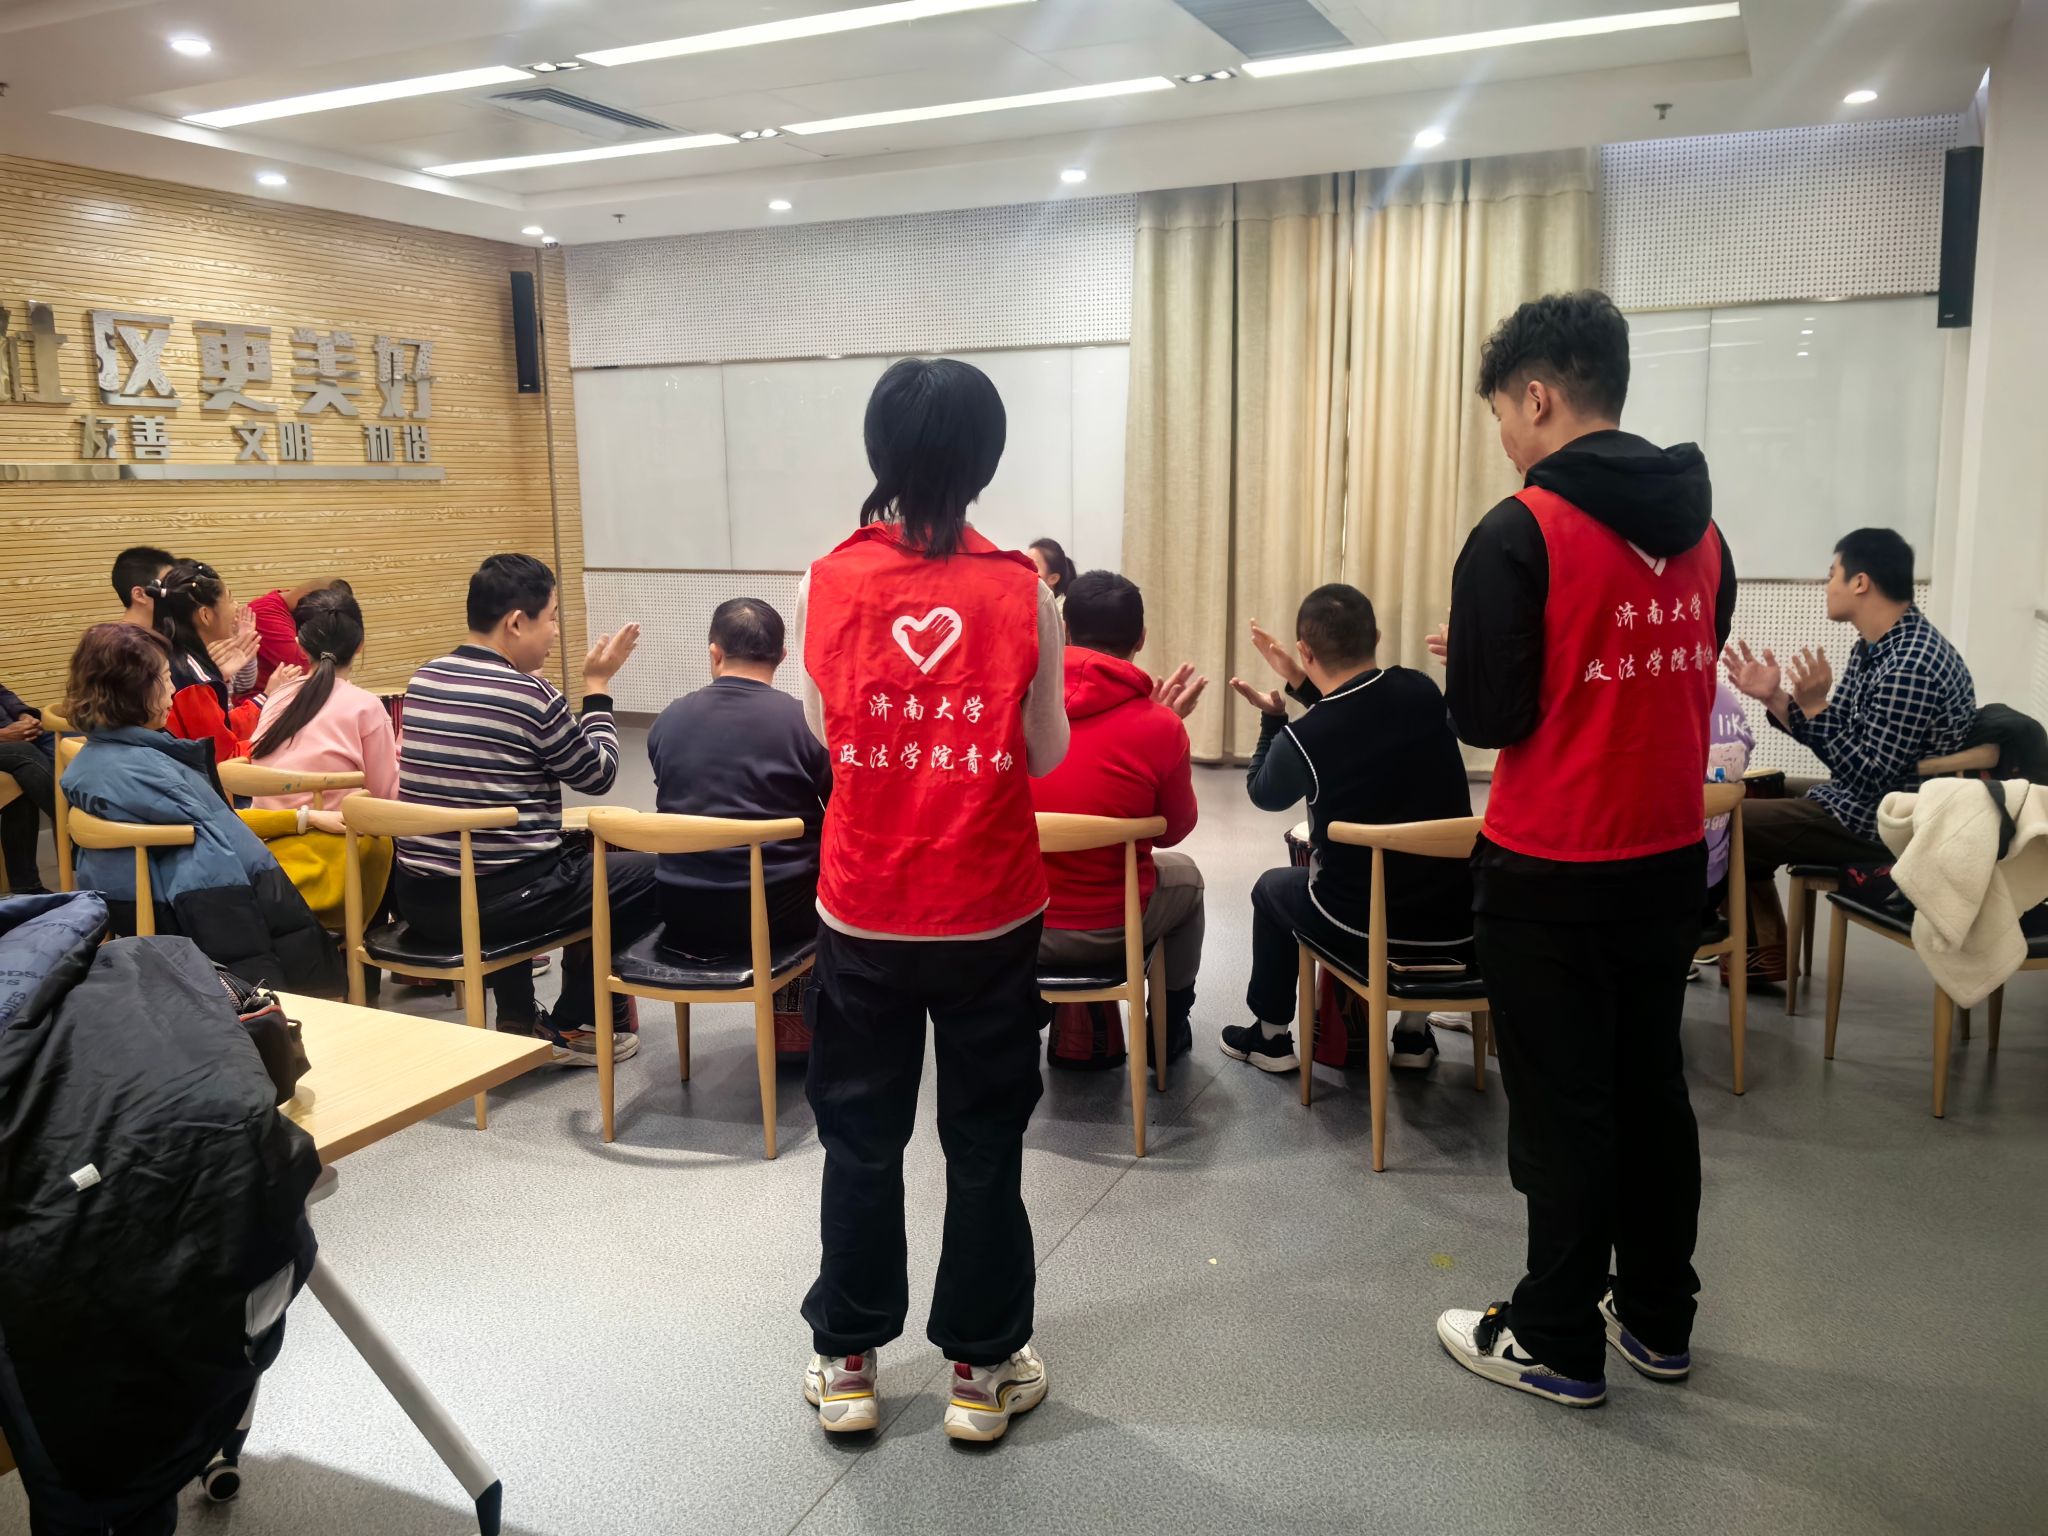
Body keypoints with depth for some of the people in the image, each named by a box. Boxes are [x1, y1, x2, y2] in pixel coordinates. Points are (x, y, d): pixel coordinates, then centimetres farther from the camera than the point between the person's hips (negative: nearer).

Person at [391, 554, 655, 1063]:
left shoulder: (423, 680, 6)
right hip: (499, 900, -7)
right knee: (649, 871, 10)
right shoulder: (531, 695, -14)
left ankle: (518, 1019, 35)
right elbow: (598, 774, -1)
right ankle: (570, 1027, 20)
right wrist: (598, 686, 8)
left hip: (418, 896, 7)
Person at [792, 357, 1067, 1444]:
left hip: (863, 911, 1)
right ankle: (981, 1368, 26)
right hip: (990, 913, -1)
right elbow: (1046, 752, -3)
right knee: (985, 1142, 14)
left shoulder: (827, 585, -7)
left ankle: (847, 1362, 29)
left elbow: (823, 732, 4)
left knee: (860, 1141, 16)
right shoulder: (1022, 591, -10)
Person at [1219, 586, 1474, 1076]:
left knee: (1272, 889, 28)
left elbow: (1263, 793, 6)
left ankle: (1271, 1037, 37)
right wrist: (1300, 684, 15)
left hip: (1367, 928, -3)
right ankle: (1414, 1033, 40)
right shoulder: (1421, 692, -7)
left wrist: (1272, 717, 17)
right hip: (1457, 923, 4)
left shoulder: (1302, 739, -19)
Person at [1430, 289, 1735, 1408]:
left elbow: (1487, 717, -17)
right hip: (1670, 856, 7)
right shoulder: (1701, 530, 5)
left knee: (1561, 1108, 5)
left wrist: (1468, 659, 4)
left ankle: (1556, 1344, 19)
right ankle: (1658, 1319, 32)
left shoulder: (1522, 534, -17)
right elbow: (1681, 683, 13)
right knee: (1651, 1089, 18)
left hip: (1550, 872, -7)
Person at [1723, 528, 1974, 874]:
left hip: (1890, 824, -10)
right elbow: (1834, 733, 9)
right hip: (1861, 800, 10)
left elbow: (1871, 780, -24)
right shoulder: (1870, 648, 6)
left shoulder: (1913, 666, -24)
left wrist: (1815, 706, -25)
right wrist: (1773, 697, -3)